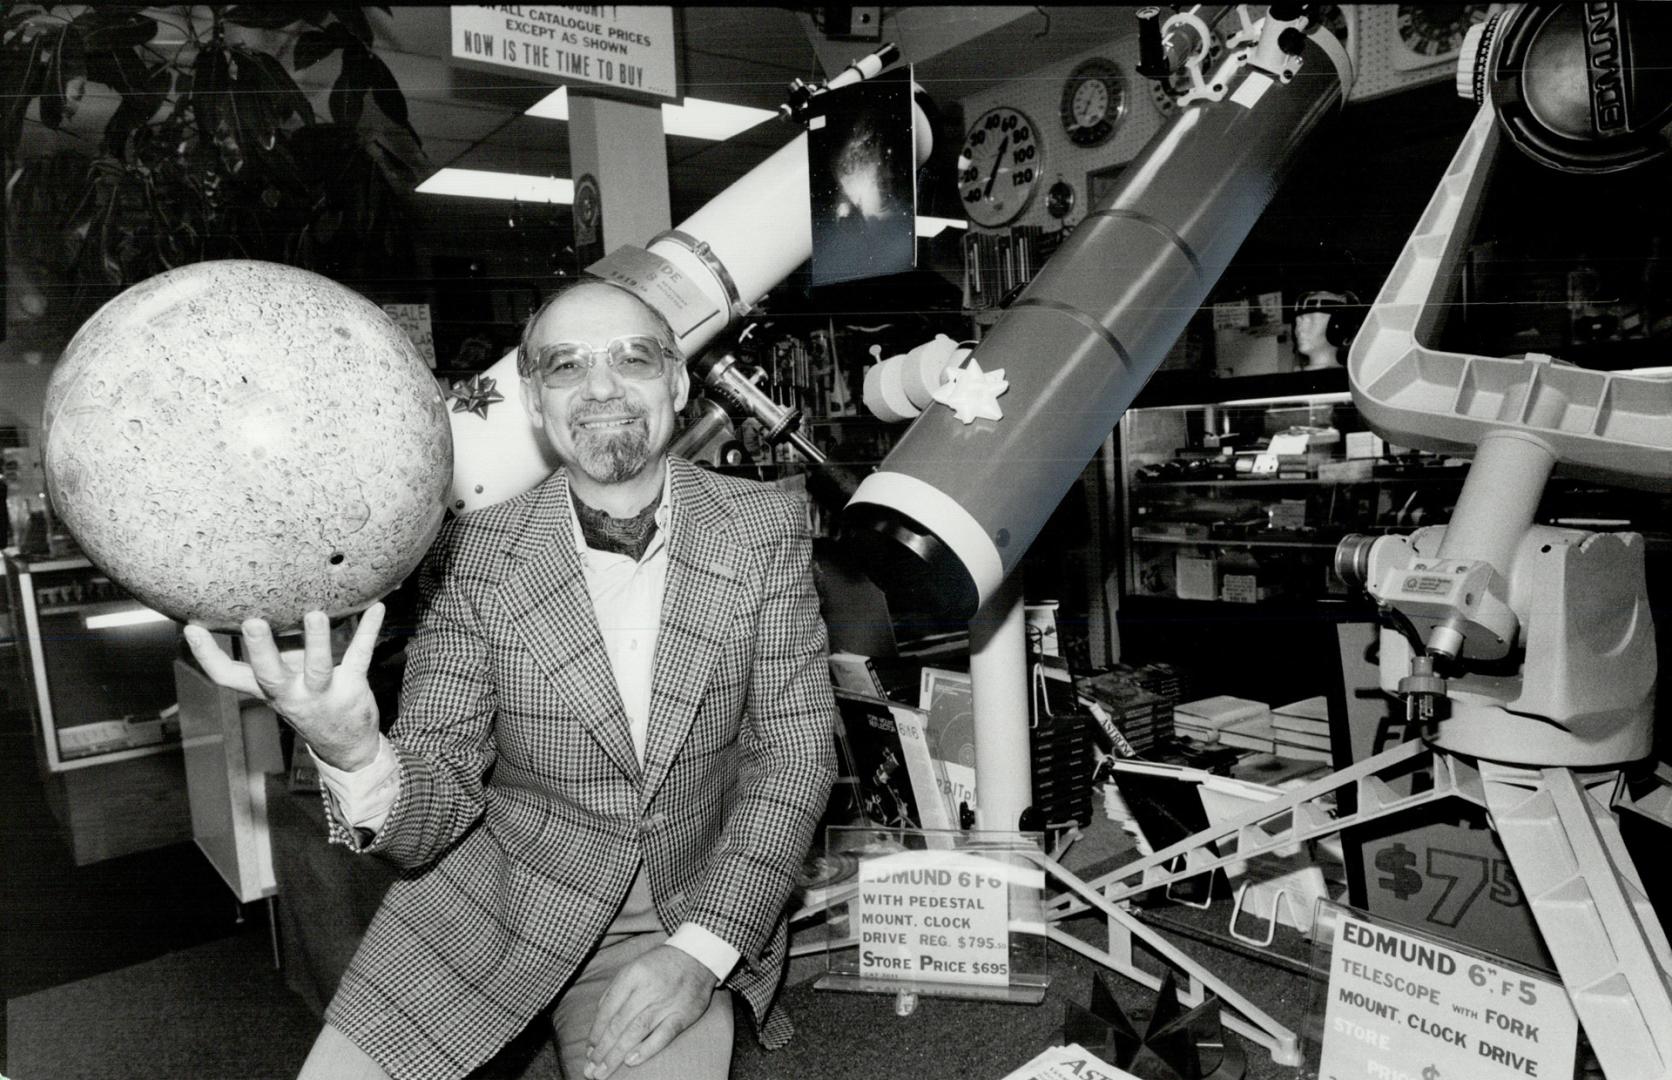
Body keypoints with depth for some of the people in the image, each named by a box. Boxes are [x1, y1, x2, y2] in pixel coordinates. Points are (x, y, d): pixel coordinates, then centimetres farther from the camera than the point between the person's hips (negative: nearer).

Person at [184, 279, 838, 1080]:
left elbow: (795, 751, -7)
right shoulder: (473, 557, -10)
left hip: (692, 917, 1)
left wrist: (702, 950, -15)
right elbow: (442, 794, -12)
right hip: (492, 896, 0)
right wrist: (354, 755, -35)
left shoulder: (765, 530, -8)